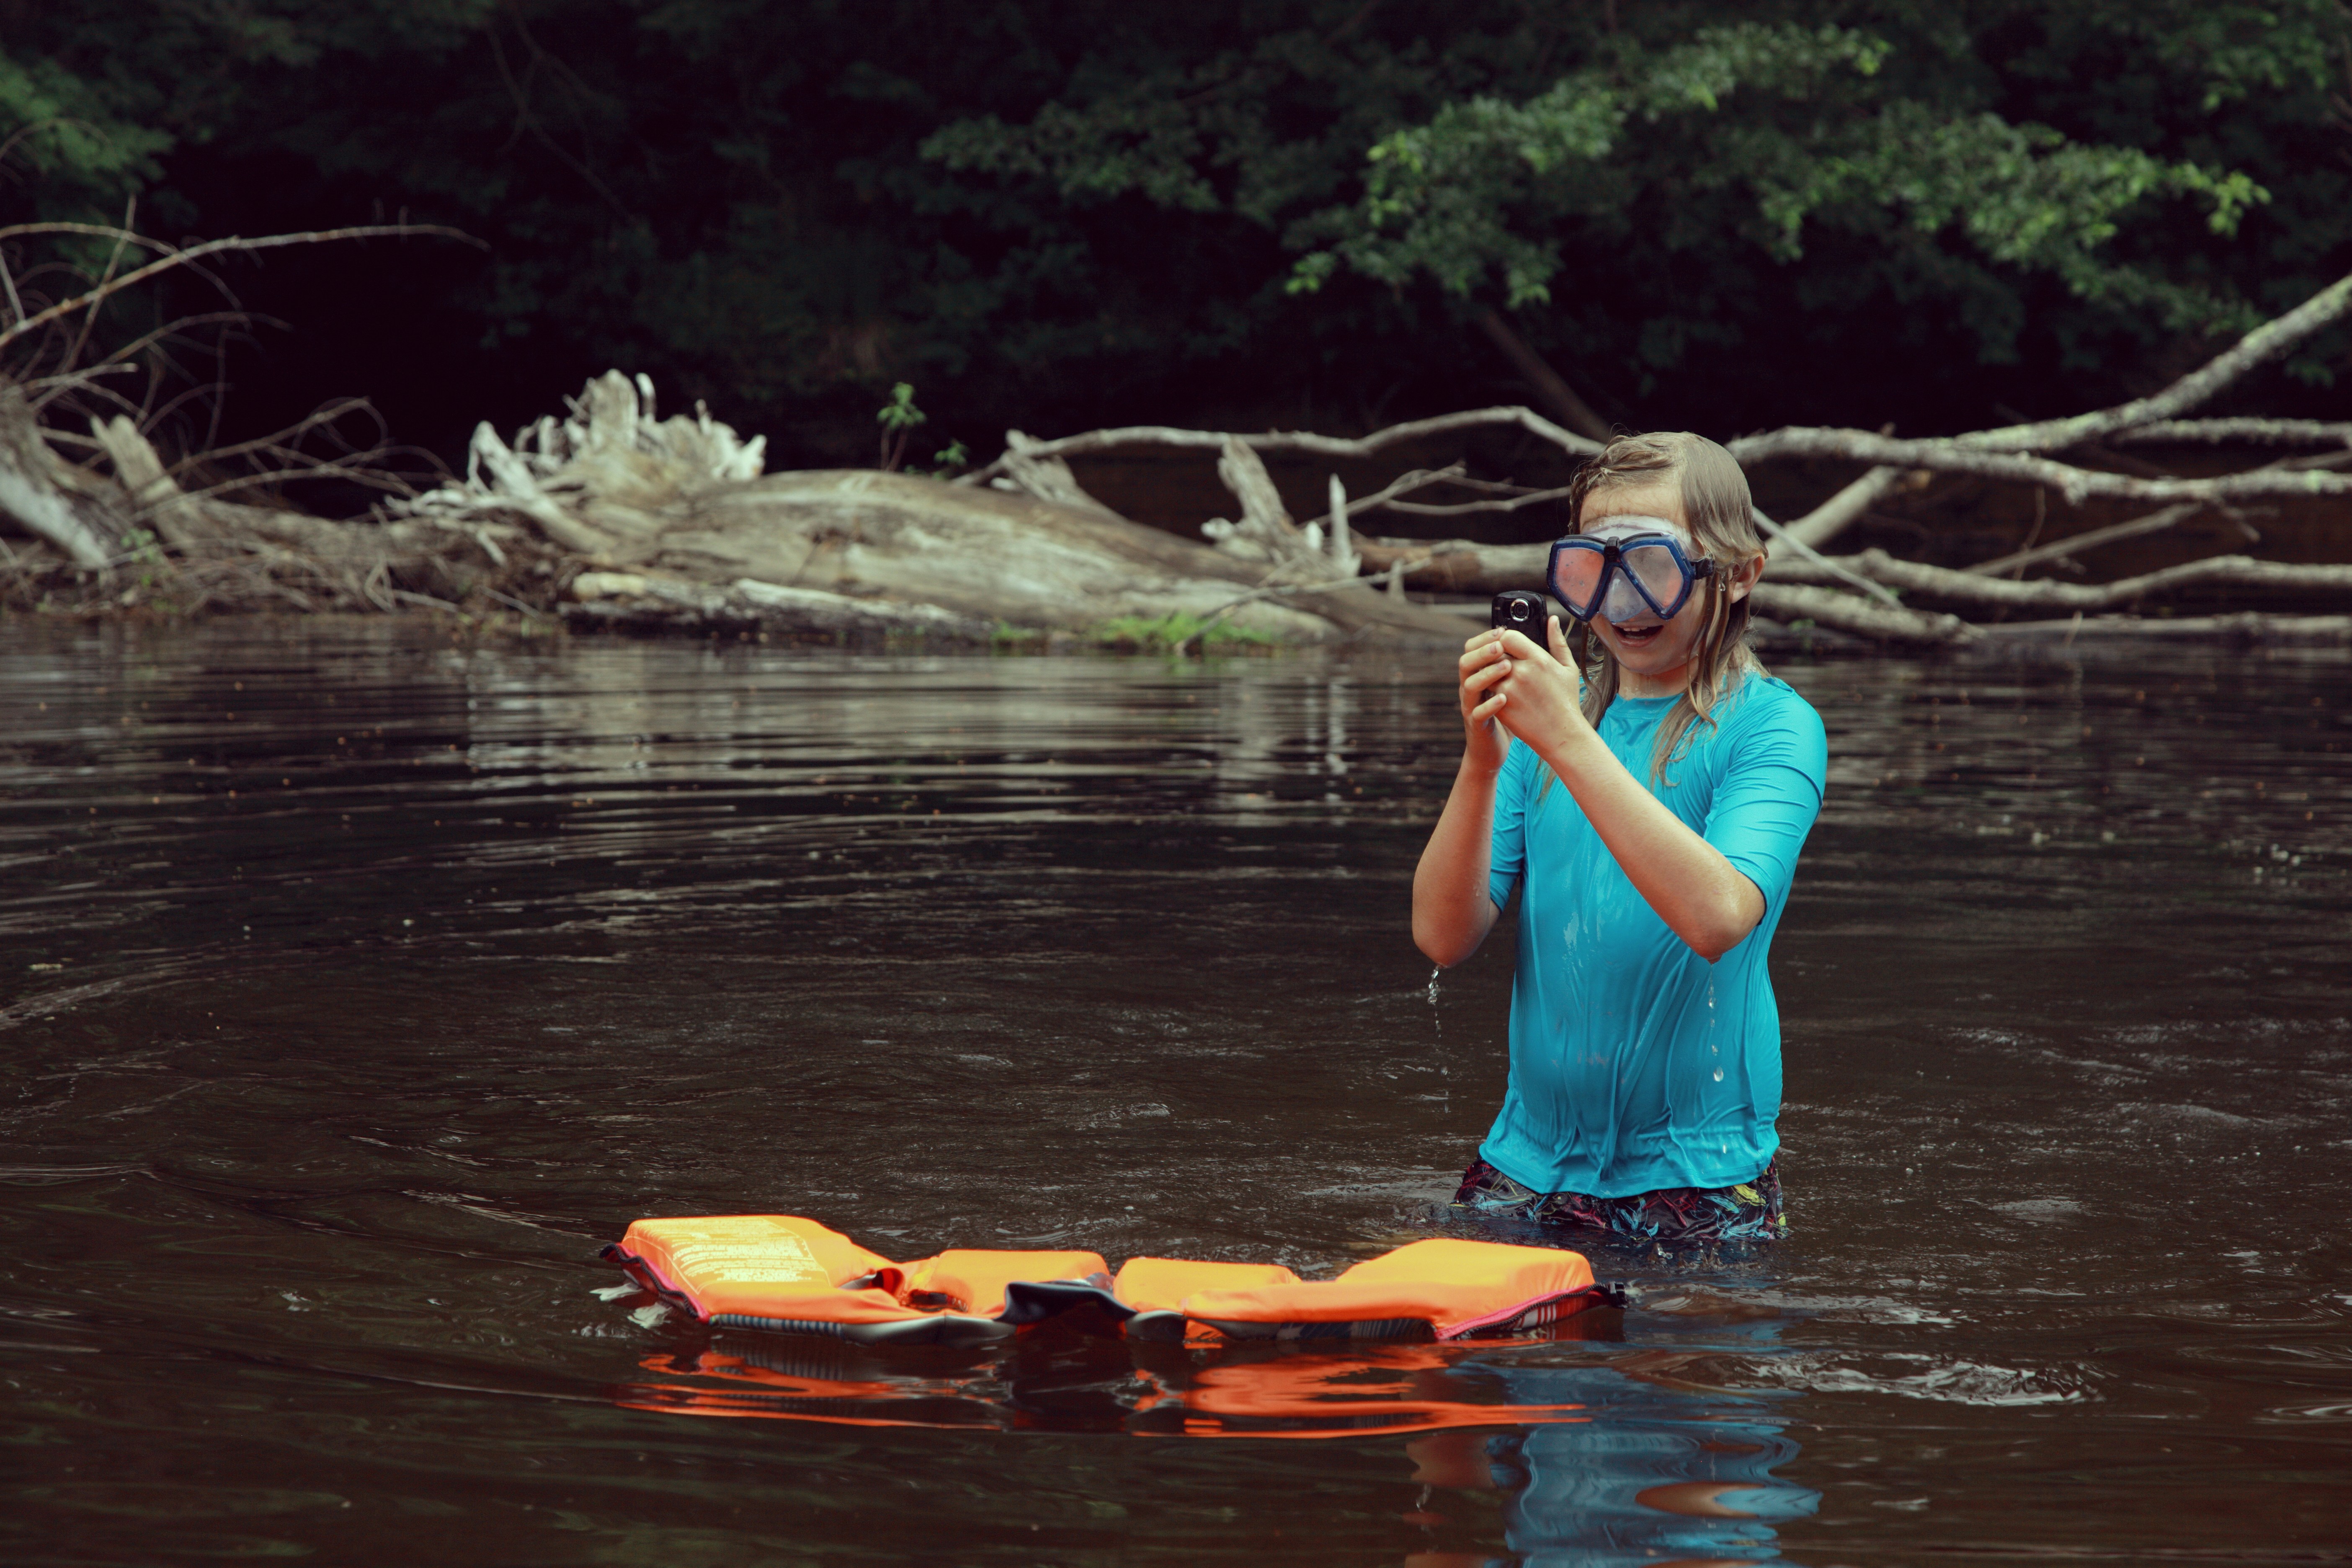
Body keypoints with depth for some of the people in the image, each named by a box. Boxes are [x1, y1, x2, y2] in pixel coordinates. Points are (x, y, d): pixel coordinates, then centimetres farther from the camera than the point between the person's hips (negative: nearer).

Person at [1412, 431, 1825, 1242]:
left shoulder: (1772, 727, -6)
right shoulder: (1552, 714, 8)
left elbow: (1719, 917, -26)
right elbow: (1444, 937, -2)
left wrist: (1570, 742, -26)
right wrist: (1482, 762, -17)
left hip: (1698, 1174, -4)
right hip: (1528, 1160, 4)